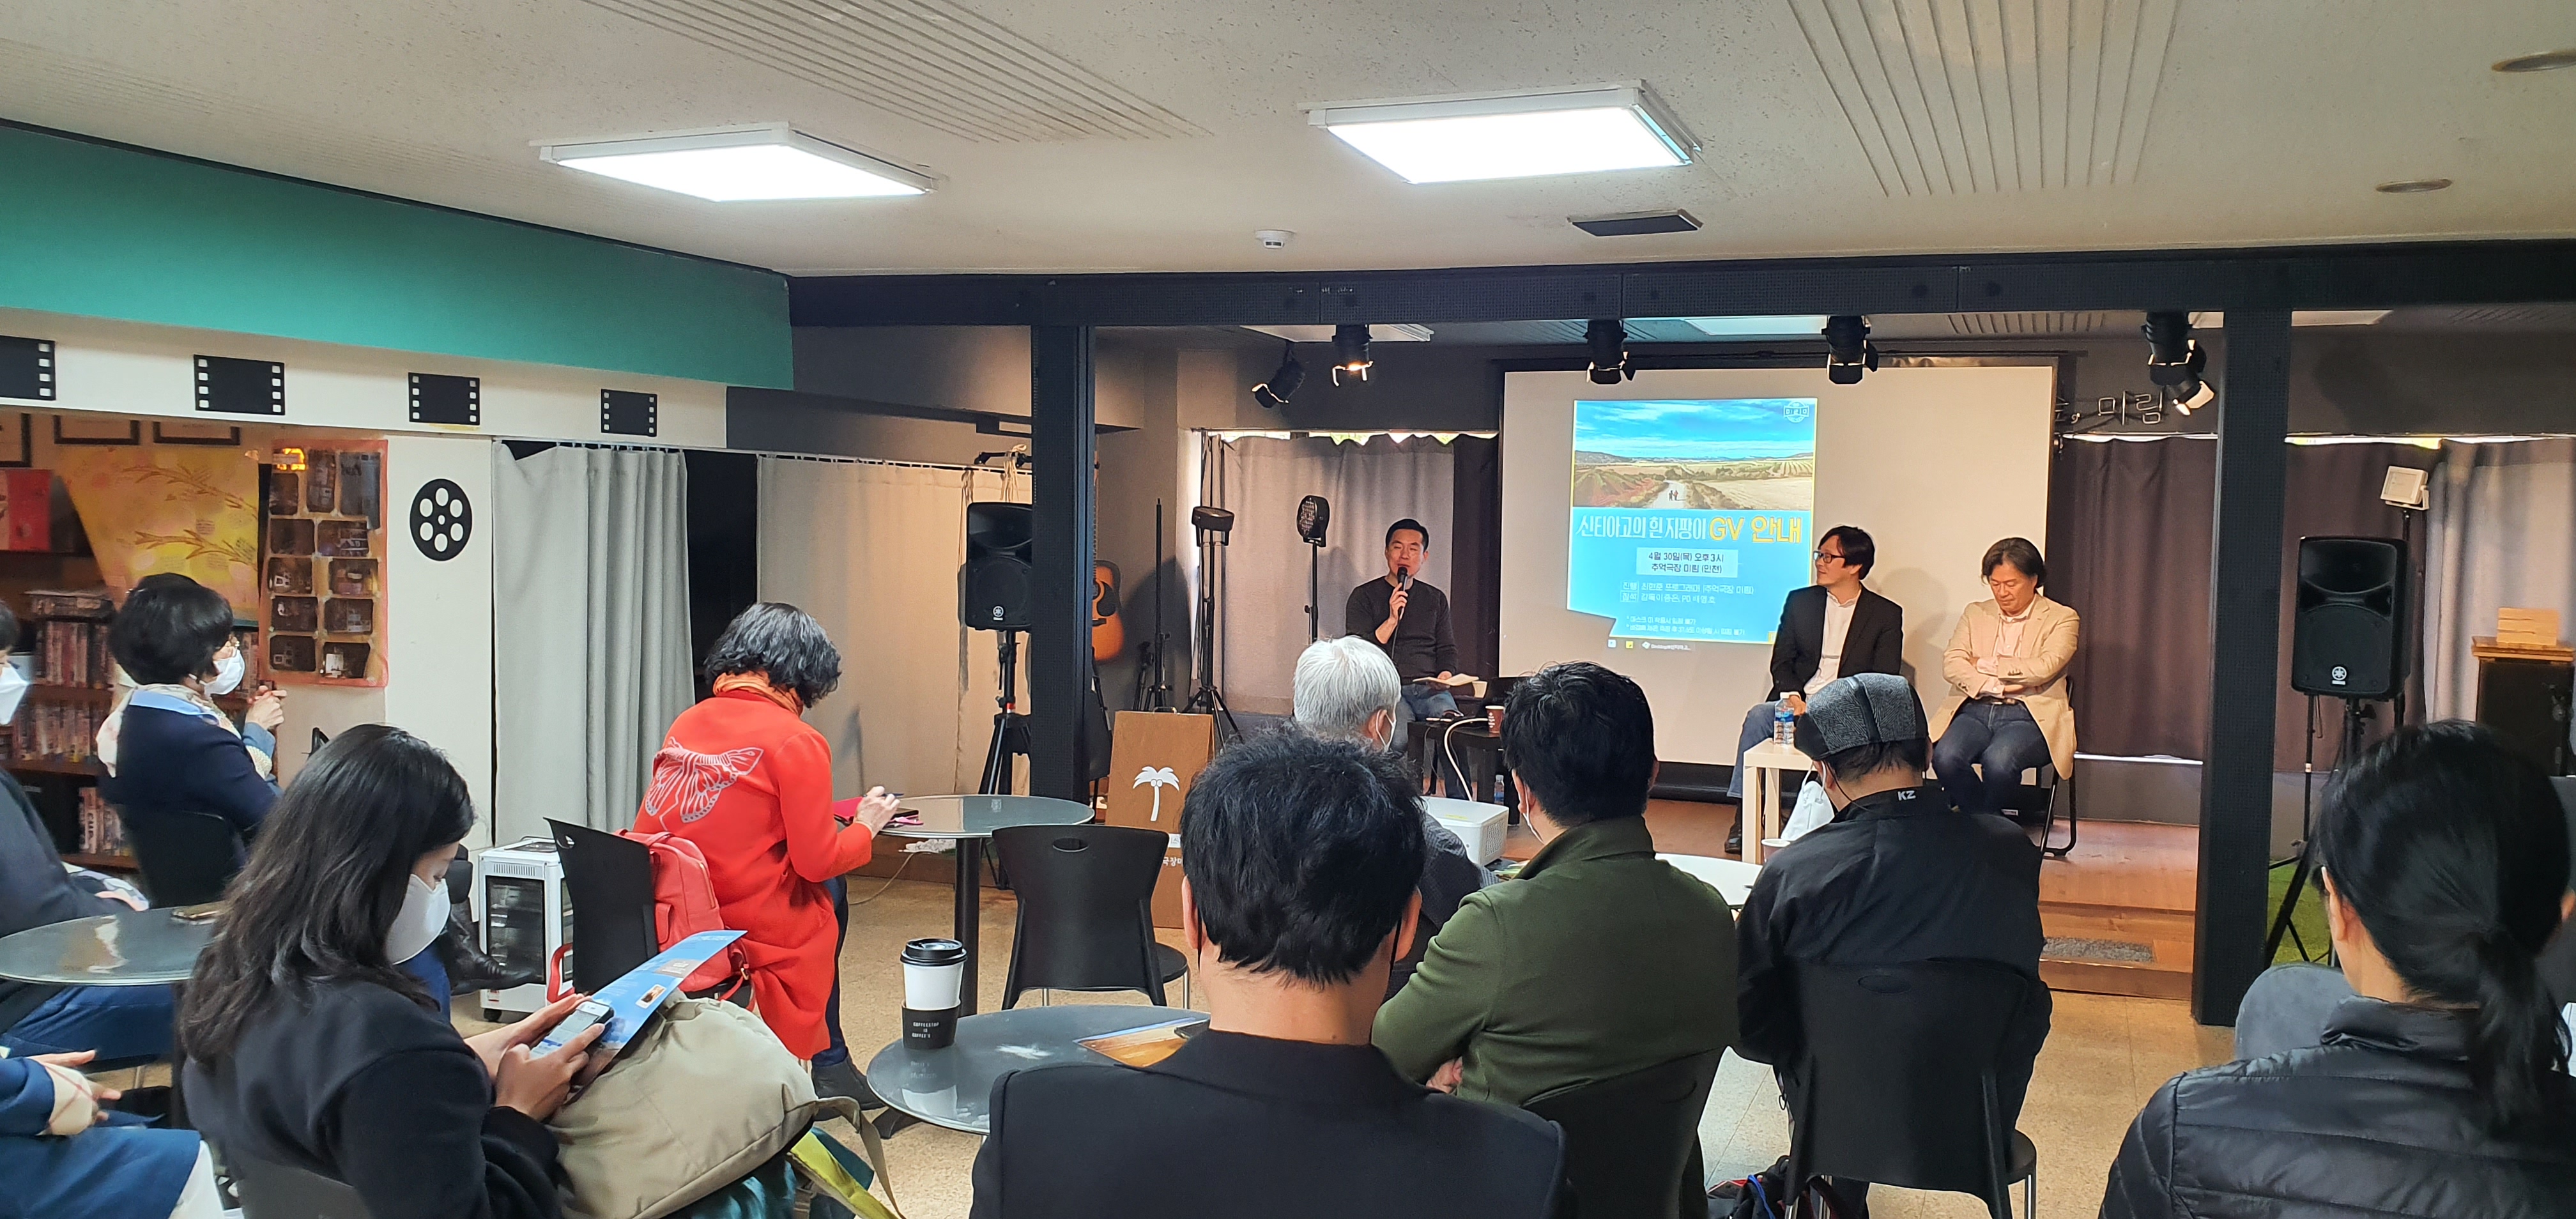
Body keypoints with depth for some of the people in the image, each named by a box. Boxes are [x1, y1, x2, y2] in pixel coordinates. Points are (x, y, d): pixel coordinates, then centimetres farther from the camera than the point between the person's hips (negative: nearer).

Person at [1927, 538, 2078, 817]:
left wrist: (1985, 664, -1)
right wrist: (1993, 687, -12)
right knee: (1945, 757, -30)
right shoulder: (1976, 614, 18)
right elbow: (1951, 663, 4)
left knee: (1998, 760, -36)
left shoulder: (2062, 619, 7)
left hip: (2029, 716, -3)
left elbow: (2043, 668, -10)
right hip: (1975, 710, 3)